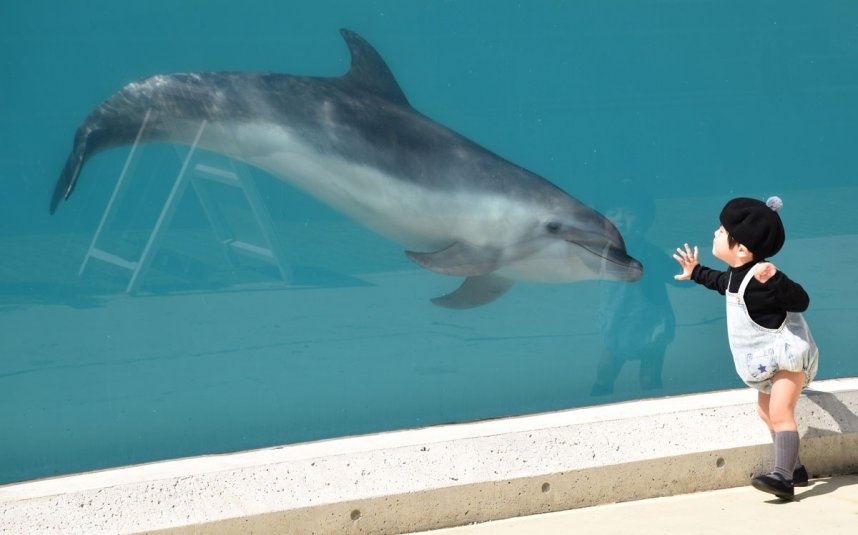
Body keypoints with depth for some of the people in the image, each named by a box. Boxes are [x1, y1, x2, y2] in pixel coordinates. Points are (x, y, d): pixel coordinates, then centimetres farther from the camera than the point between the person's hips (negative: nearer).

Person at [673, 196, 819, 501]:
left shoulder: (760, 279, -29)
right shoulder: (737, 274, 2)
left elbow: (801, 301, -36)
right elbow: (723, 283, 26)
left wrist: (773, 280, -50)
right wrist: (697, 273, 35)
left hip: (788, 353, -11)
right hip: (769, 359, 11)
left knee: (780, 413, -19)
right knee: (766, 412, 20)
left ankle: (783, 478, -25)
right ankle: (795, 469, 31)